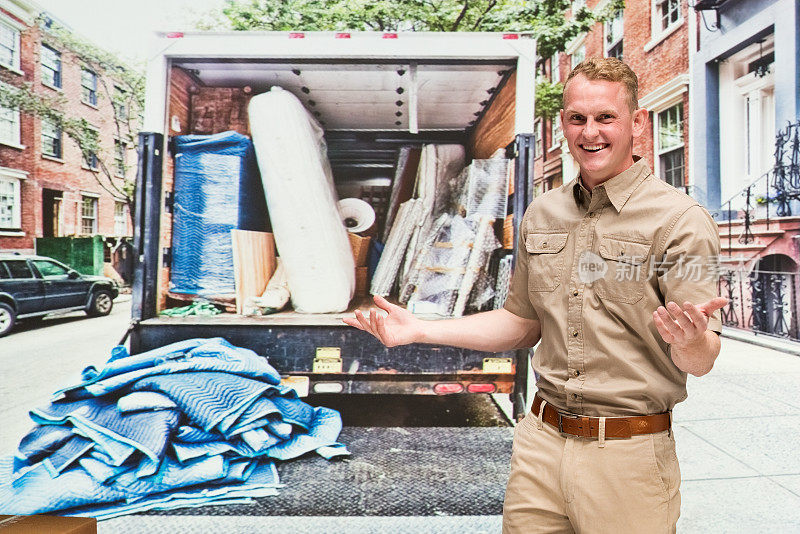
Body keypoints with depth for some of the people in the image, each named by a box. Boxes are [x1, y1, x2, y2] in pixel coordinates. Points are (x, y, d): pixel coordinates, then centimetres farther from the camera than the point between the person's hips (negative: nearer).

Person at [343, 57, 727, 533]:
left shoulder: (681, 220, -10)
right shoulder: (541, 214, 5)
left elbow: (701, 363, -13)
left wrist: (690, 338, -36)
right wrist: (420, 330, 5)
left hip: (629, 455, -4)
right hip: (541, 442, 4)